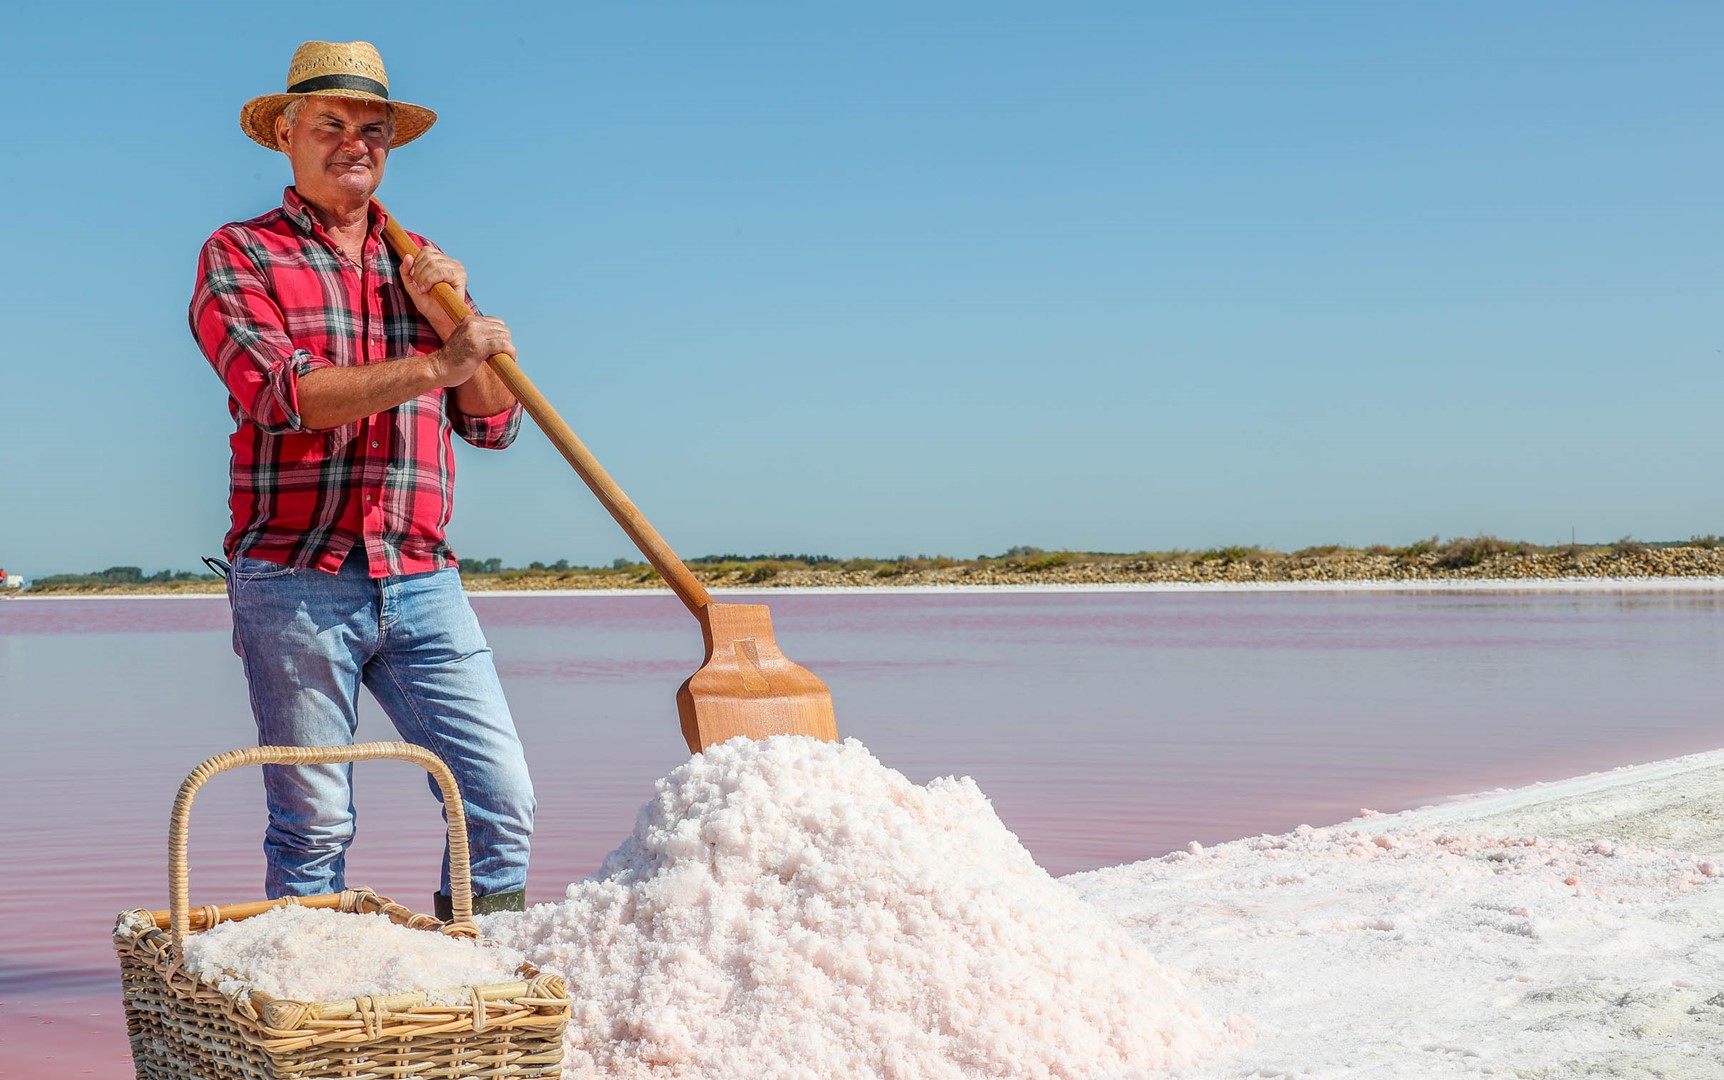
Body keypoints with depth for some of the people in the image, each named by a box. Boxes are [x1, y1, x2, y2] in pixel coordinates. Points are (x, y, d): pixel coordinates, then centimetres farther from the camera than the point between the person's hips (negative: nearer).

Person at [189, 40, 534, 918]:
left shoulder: (423, 265, 18)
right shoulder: (239, 256, 4)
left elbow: (493, 423, 14)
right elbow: (281, 394, -14)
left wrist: (449, 316, -1)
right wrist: (432, 365, -20)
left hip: (422, 583, 4)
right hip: (295, 585, -4)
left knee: (500, 796, -4)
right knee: (312, 826, -1)